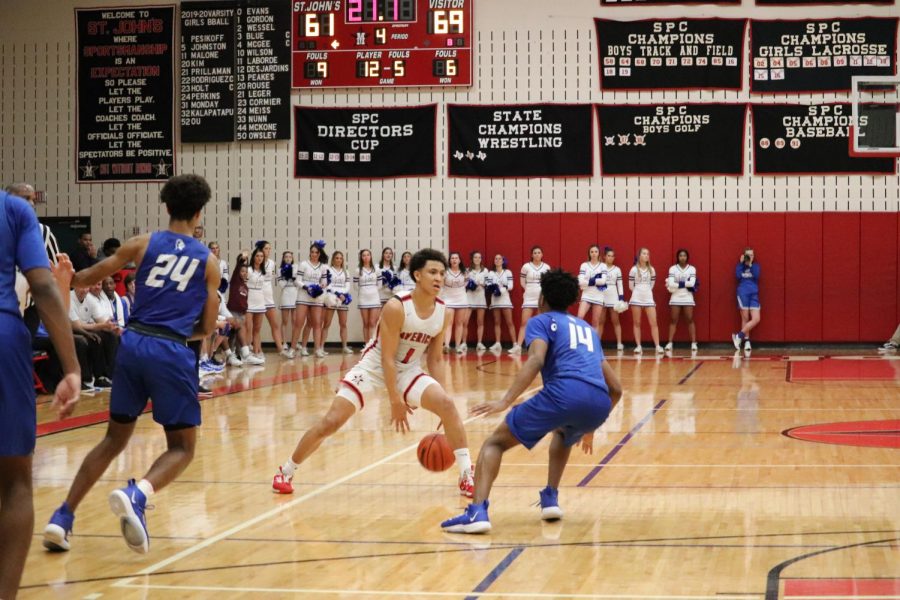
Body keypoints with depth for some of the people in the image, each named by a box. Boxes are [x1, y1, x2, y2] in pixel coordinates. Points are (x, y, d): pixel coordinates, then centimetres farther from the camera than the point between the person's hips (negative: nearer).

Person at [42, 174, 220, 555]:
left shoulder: (142, 244, 9)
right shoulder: (207, 261, 7)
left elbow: (86, 279, 16)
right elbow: (206, 328, 9)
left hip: (133, 343, 3)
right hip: (172, 352, -3)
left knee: (115, 438, 19)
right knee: (181, 447, 7)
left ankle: (63, 517, 8)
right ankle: (136, 494, -24)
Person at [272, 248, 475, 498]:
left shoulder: (443, 313, -8)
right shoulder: (396, 307, -25)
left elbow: (435, 359, 3)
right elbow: (387, 358, -22)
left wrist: (441, 406, -1)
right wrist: (395, 401, -22)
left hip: (408, 370, 4)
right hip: (374, 367, -4)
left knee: (447, 405, -19)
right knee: (332, 421, -10)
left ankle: (466, 476, -11)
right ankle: (285, 472, 8)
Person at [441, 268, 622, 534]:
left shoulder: (542, 321, 18)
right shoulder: (589, 329, 34)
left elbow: (536, 360, -6)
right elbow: (615, 388, 31)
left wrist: (506, 401, -14)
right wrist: (590, 427, 42)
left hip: (564, 394, -5)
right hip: (599, 404, 6)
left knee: (495, 442, 7)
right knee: (563, 435, 40)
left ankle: (477, 512, -14)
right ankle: (550, 499, 24)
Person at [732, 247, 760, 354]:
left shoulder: (755, 266, 10)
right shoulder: (740, 266, 8)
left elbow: (756, 276, -7)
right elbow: (737, 276, -9)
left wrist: (750, 265, -10)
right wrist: (741, 263, -7)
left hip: (754, 294, 2)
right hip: (743, 293, -2)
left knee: (756, 319, -10)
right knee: (745, 319, -2)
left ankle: (739, 336, -2)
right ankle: (746, 341, 5)